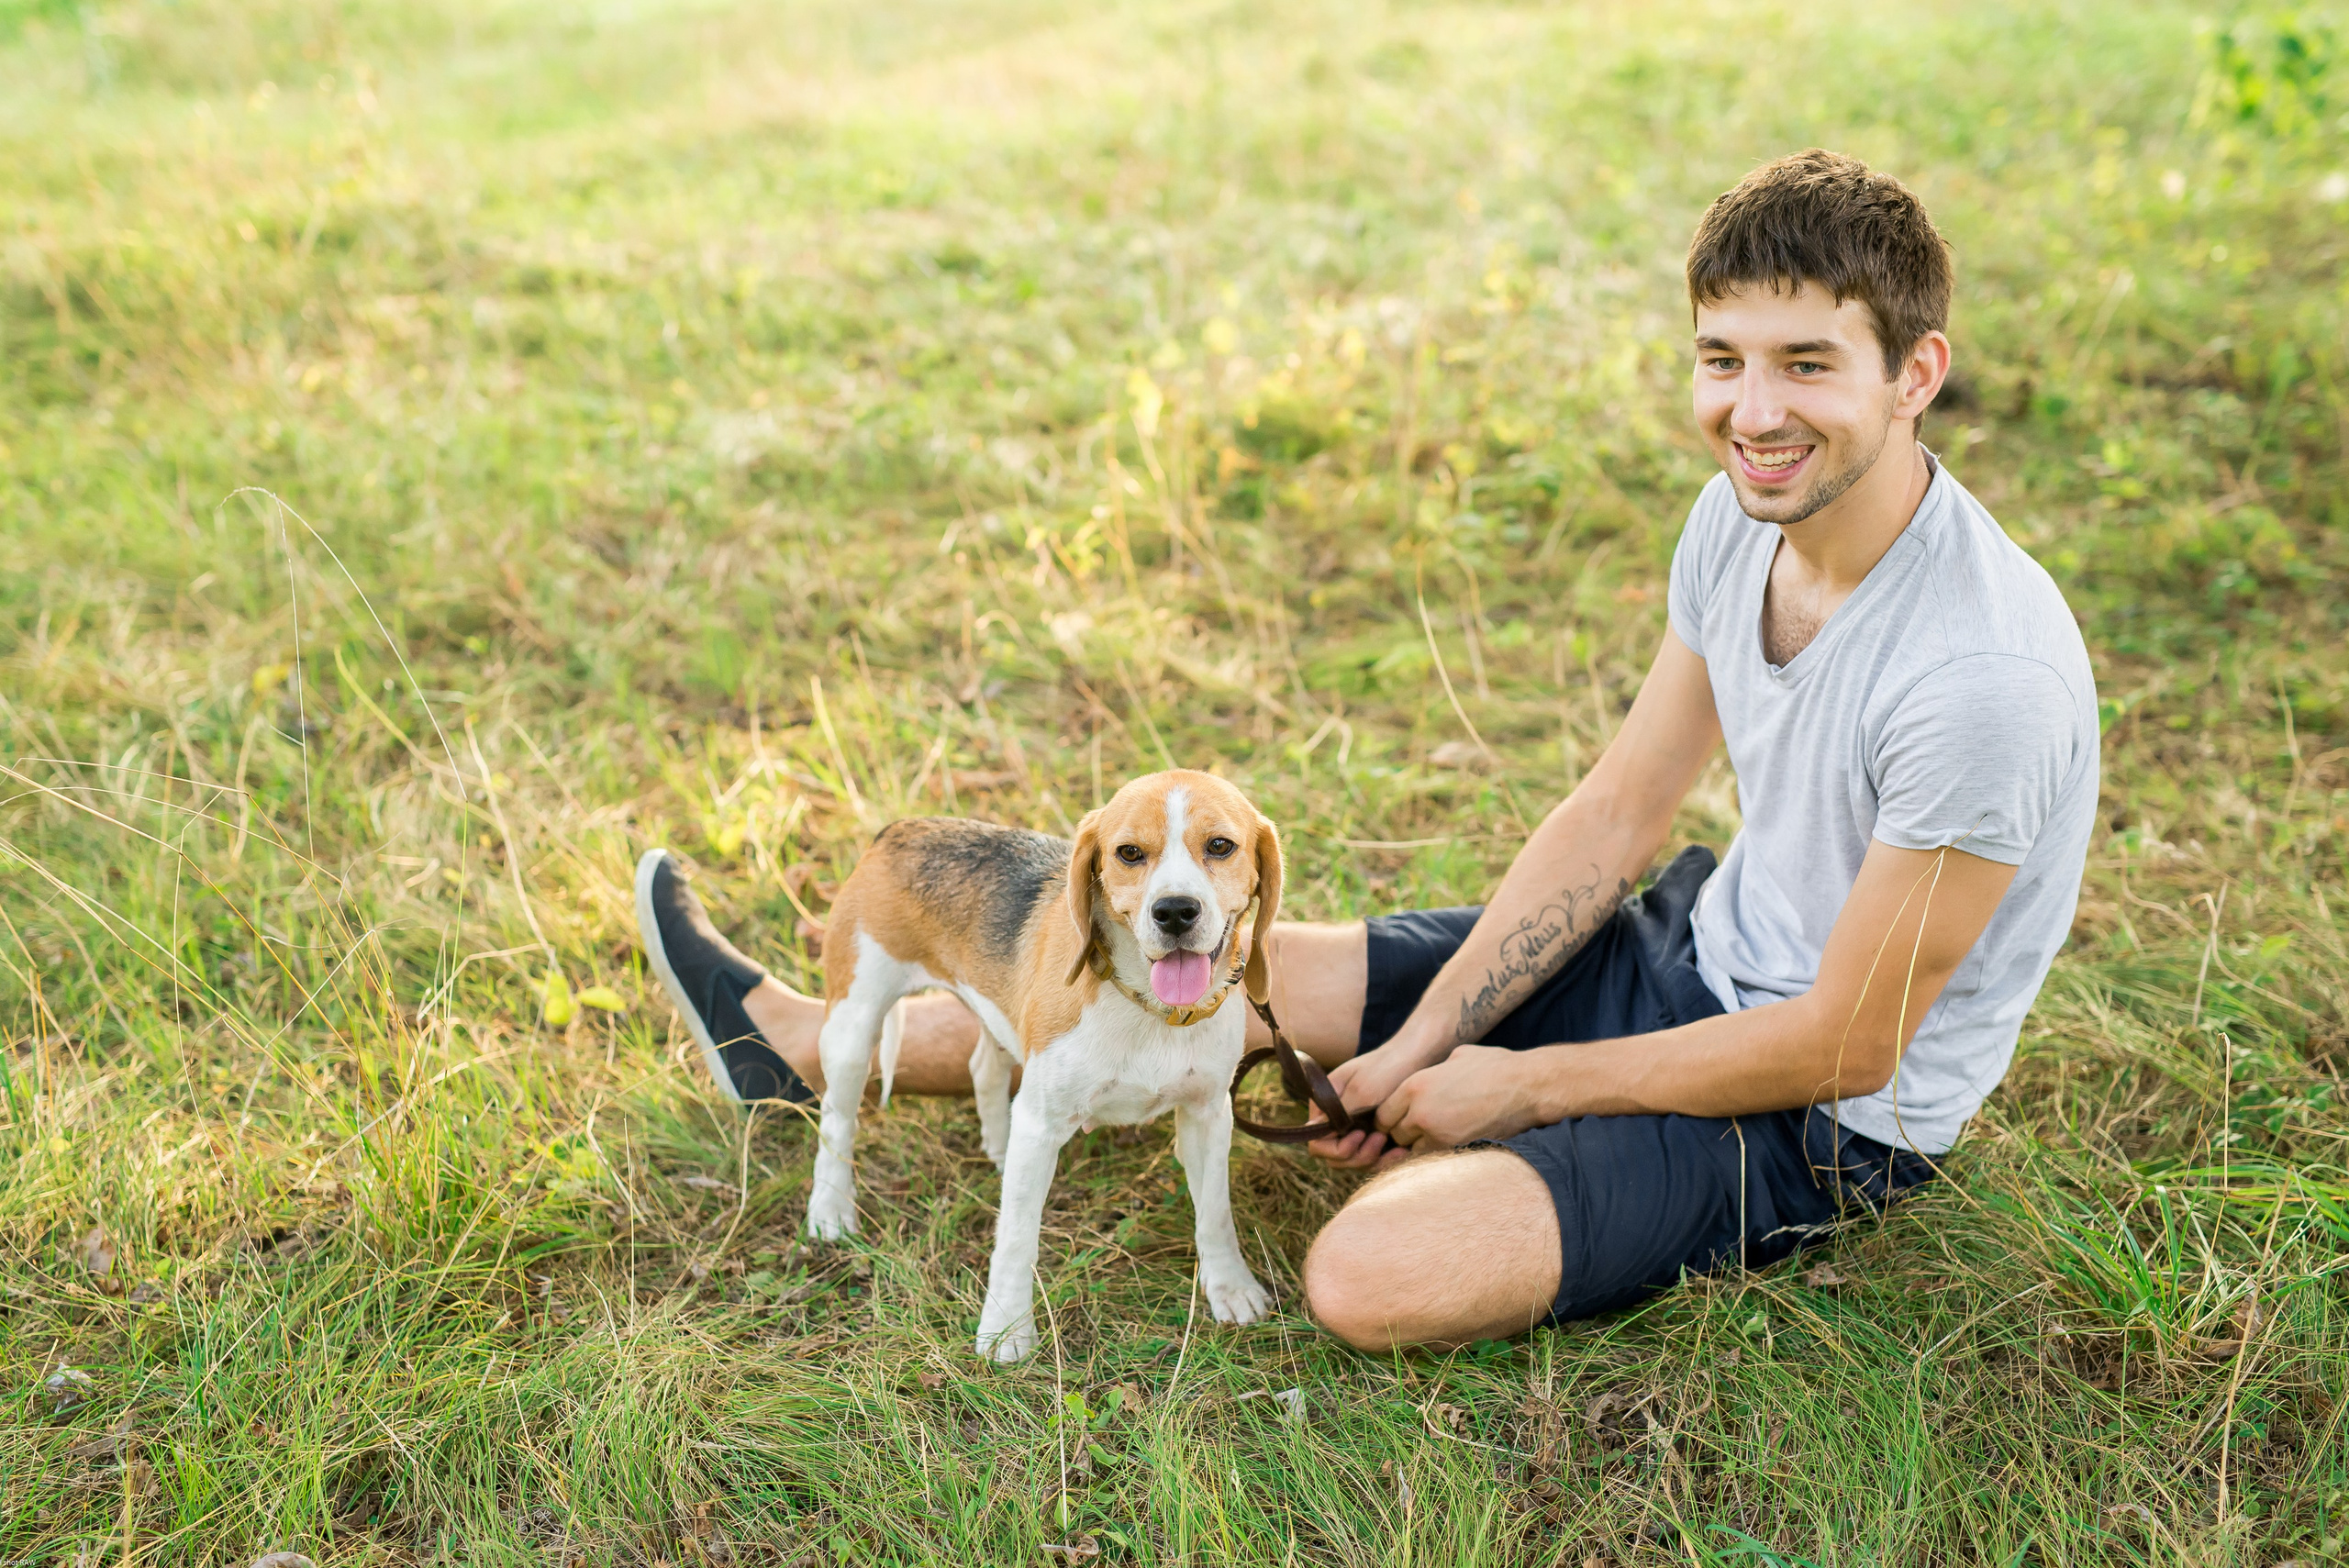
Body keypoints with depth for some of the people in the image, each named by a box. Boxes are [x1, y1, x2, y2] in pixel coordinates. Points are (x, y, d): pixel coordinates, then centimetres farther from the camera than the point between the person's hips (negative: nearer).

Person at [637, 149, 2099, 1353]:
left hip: (1829, 1123, -7)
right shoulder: (1744, 516, -7)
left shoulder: (1983, 675, -32)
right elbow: (1618, 813, 2)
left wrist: (1526, 1086, -14)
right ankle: (808, 1043, 23)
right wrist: (1422, 1043, -5)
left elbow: (1845, 1045, -23)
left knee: (1373, 1278, -29)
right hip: (1698, 953, 7)